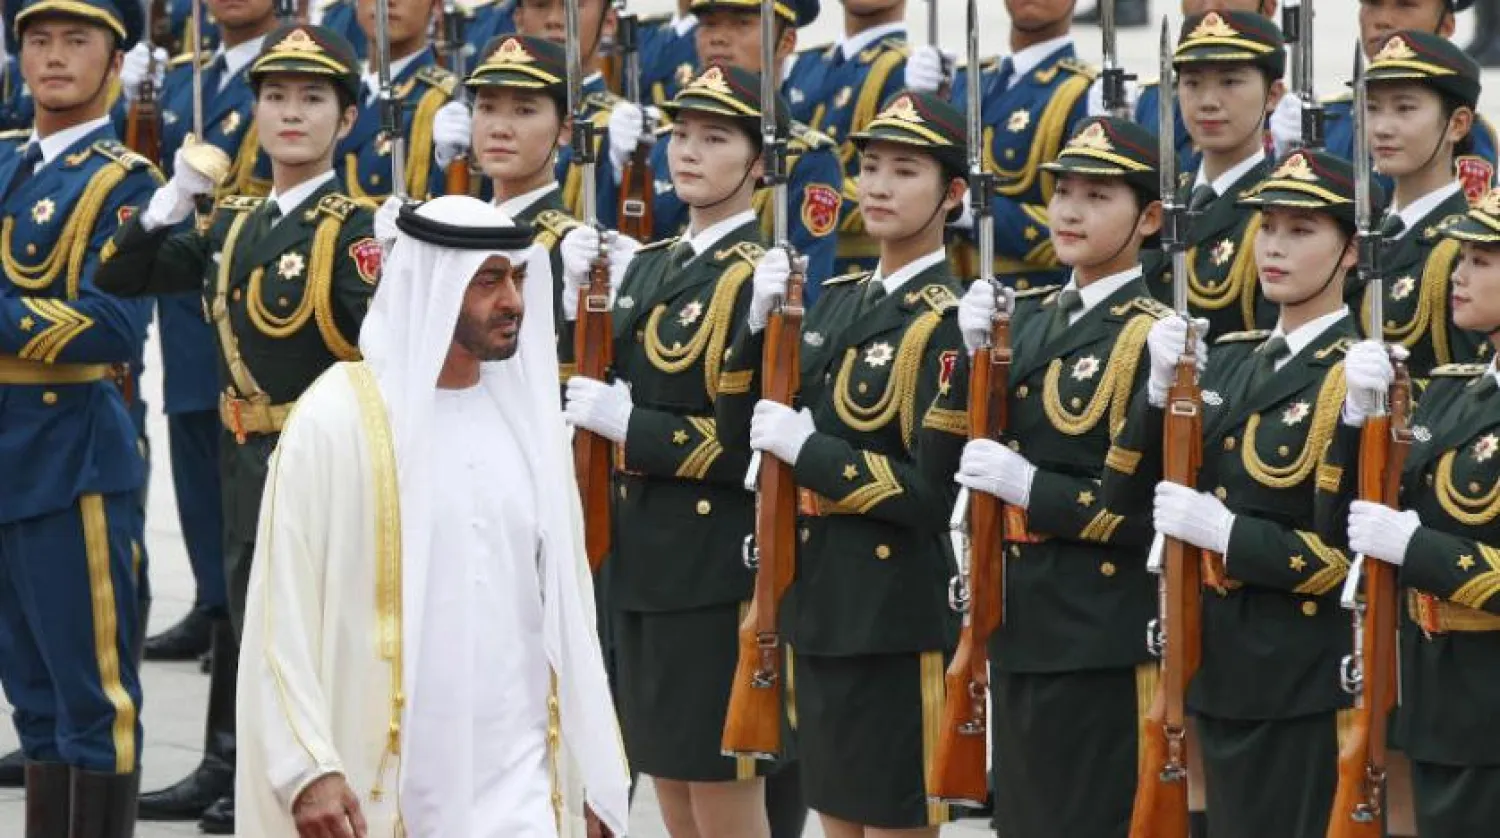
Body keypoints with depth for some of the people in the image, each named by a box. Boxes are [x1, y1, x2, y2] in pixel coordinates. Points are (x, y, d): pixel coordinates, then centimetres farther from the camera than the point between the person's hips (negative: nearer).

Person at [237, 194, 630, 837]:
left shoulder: (528, 415, 9)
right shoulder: (336, 420, -6)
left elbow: (567, 605, 13)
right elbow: (282, 611, -8)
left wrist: (597, 779, 10)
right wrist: (307, 770, -16)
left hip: (520, 785, 3)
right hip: (378, 784, -3)